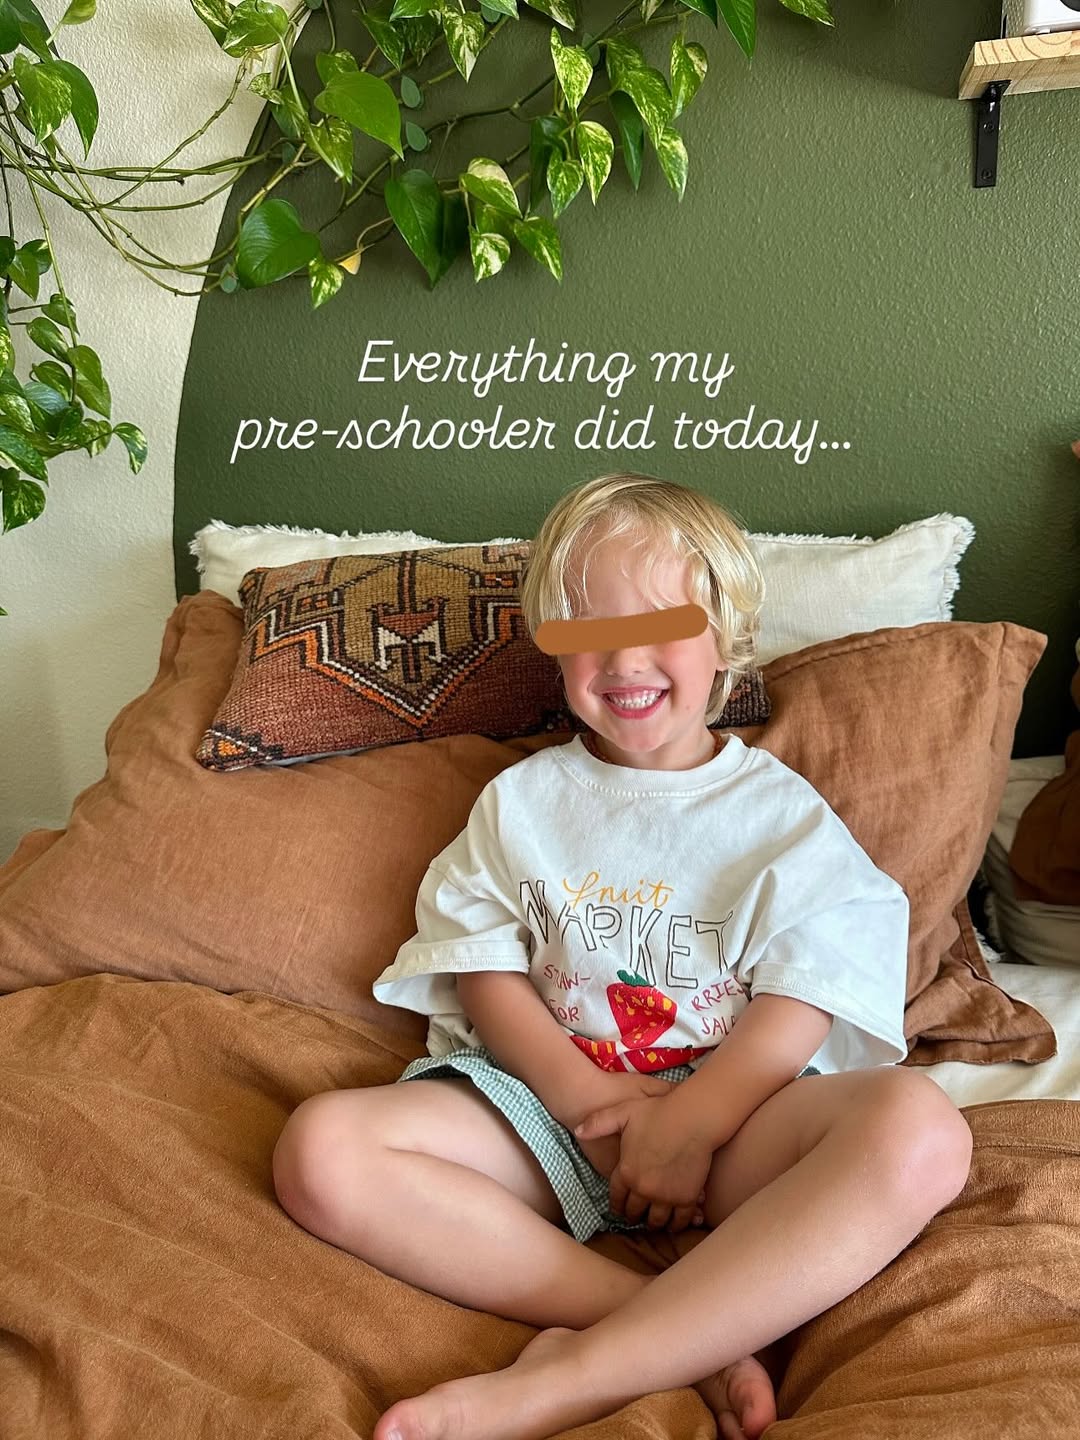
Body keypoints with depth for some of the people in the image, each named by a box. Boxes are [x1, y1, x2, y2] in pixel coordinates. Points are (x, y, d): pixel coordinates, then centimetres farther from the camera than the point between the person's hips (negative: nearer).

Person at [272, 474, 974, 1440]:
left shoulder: (782, 809, 8)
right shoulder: (519, 800, 13)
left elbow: (802, 1001, -2)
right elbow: (484, 971, 4)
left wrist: (690, 1119, -17)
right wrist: (583, 1092, -12)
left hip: (730, 1114, -1)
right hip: (547, 1095, 2)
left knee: (921, 1131, -31)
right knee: (321, 1147, -24)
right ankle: (694, 1341, -27)